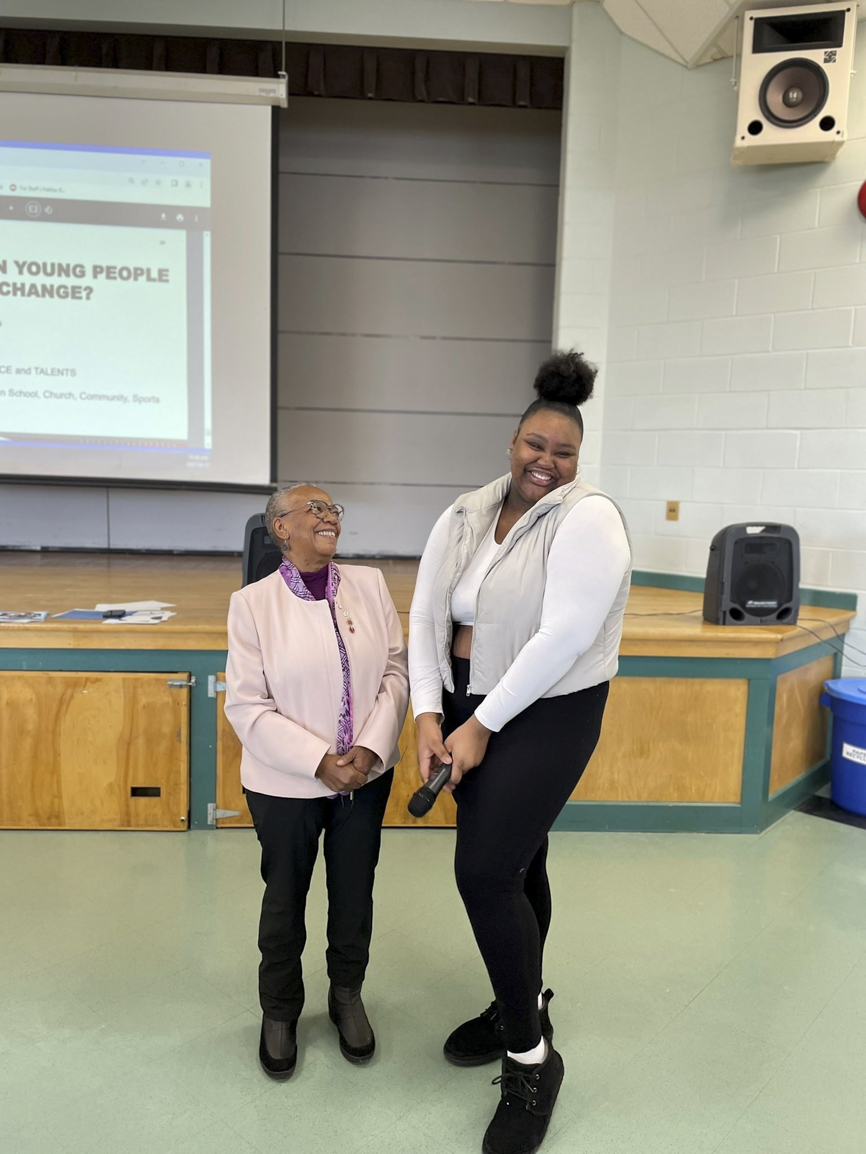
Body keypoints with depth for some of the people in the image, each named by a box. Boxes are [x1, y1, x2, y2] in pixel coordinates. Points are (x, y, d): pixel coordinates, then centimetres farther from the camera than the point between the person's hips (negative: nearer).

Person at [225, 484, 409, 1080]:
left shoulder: (370, 583, -4)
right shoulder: (253, 603, -11)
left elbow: (396, 671, -3)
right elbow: (247, 705, -13)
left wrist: (369, 749, -14)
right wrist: (320, 762, -18)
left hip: (366, 776, 3)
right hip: (286, 784, -2)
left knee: (354, 892, 19)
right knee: (285, 899, 17)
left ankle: (347, 996, 45)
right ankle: (280, 1012, 42)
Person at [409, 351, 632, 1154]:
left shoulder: (588, 519, -15)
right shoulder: (464, 516, 3)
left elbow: (563, 638, -22)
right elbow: (425, 616, 0)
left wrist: (483, 724, -19)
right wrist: (429, 713, -12)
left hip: (545, 716, -6)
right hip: (467, 708, 6)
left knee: (485, 874, -8)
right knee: (514, 863, 19)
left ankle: (531, 1058, 14)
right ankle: (520, 1005, 41)